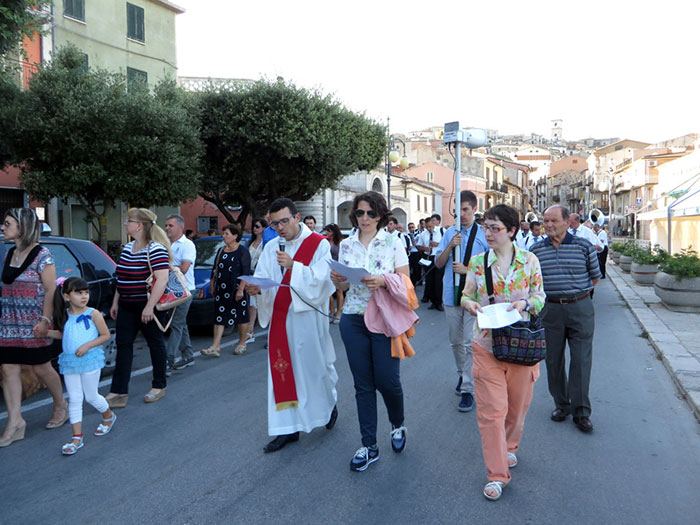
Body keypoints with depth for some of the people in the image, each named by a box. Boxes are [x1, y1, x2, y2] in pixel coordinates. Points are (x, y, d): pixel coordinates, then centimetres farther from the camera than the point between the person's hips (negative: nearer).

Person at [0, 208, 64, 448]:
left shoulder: (42, 255, -12)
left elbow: (50, 291, -14)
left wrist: (45, 320, -19)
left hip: (33, 322, -7)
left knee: (41, 367, 4)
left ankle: (60, 406, 26)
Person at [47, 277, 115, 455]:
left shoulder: (93, 314, -9)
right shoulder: (65, 315, 4)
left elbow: (105, 335, -6)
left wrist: (88, 345, -17)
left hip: (90, 360, -4)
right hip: (69, 361, 4)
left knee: (91, 397, 7)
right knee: (74, 399, 4)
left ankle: (108, 416, 36)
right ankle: (77, 438, 9)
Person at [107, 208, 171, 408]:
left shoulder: (155, 249, -16)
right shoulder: (128, 248, 11)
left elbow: (162, 279, -24)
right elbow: (121, 278, 19)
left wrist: (149, 307, -27)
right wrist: (115, 302, 16)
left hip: (146, 307, -8)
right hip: (126, 307, 8)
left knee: (156, 344, 7)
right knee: (123, 345, 5)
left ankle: (159, 386, 22)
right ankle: (118, 392, 9)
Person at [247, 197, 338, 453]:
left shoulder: (319, 244, -4)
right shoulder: (271, 247, 10)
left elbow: (321, 278, -14)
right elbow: (262, 277, 2)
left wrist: (293, 265, -25)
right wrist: (256, 287, -20)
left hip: (307, 318, -4)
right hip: (279, 318, 4)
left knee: (315, 364, 8)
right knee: (281, 370, 4)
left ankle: (329, 404, 37)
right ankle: (288, 428, 14)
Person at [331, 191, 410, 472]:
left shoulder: (393, 242, -1)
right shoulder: (346, 245, 9)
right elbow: (344, 286, 12)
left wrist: (383, 281, -23)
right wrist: (336, 280, -10)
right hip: (353, 319, 3)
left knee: (387, 380, -2)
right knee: (363, 384, 6)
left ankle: (398, 425, 30)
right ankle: (369, 446, 18)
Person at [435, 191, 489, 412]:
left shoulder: (484, 234, -4)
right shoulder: (450, 233, 6)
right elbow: (438, 263, 5)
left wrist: (467, 270, -16)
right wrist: (450, 246, -11)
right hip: (452, 294, 4)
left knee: (470, 343, -4)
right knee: (455, 341, 15)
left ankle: (468, 389, 4)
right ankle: (463, 375, 37)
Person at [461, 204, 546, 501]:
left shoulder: (529, 261, -1)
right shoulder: (478, 262, 1)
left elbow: (541, 297, 4)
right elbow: (466, 295, 7)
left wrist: (525, 303, -17)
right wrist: (470, 304, -15)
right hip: (487, 343, 0)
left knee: (518, 403, 15)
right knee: (491, 408, -4)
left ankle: (509, 447, 44)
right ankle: (497, 474, 7)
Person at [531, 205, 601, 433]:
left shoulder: (583, 246, -2)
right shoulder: (537, 250, 3)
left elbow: (595, 276, 10)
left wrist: (577, 293, 10)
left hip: (580, 308, -2)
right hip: (550, 310, 2)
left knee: (581, 360, 0)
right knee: (554, 359, 8)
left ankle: (580, 411, 11)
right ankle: (561, 404, 24)